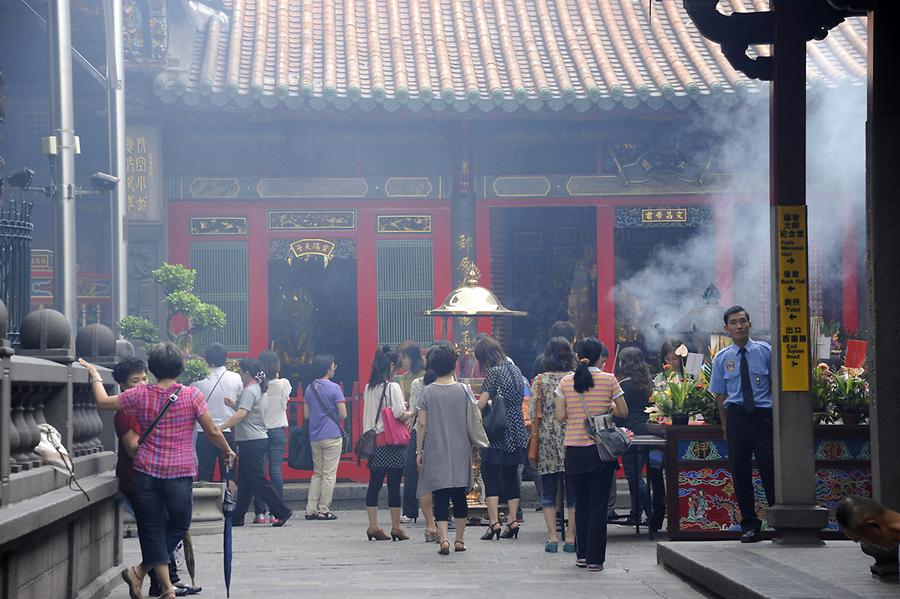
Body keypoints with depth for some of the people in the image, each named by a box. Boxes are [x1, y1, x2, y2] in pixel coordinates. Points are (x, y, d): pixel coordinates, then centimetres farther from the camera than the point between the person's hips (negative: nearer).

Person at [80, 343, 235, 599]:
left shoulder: (141, 395, -1)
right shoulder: (192, 395, -4)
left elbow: (103, 401, 10)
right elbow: (212, 431, 1)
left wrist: (94, 374, 26)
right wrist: (227, 451, 19)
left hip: (146, 472, 1)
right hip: (180, 472, -1)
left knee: (152, 529, 9)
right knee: (178, 525, 16)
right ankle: (139, 572, 8)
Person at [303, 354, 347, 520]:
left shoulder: (310, 388, 8)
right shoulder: (334, 388, -10)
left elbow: (306, 415, 11)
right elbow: (343, 414, -11)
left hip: (314, 437, 6)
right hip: (332, 436, -6)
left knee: (317, 473, 13)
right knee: (329, 475, -1)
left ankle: (311, 510, 8)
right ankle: (323, 511, -1)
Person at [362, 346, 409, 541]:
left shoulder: (369, 388, 8)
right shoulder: (393, 387, -11)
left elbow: (370, 414, 13)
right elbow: (400, 414, -16)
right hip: (392, 442, -6)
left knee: (375, 483, 7)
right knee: (394, 484, 0)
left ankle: (373, 525, 5)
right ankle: (396, 527, 4)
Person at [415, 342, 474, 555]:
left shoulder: (428, 392, -4)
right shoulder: (464, 390, -1)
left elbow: (422, 424, -4)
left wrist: (419, 451, 4)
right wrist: (474, 446, 14)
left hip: (436, 452, -1)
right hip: (461, 451, 1)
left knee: (440, 498, -2)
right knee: (460, 496, 12)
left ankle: (444, 538, -17)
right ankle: (459, 539, 17)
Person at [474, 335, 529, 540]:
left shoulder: (494, 372, -12)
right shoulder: (515, 369, 10)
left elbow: (481, 404, -15)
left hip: (498, 435, -7)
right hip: (516, 433, 7)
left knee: (490, 476, -1)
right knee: (511, 477, 12)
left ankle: (494, 522, -8)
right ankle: (513, 522, 10)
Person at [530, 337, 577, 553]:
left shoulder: (540, 380, -3)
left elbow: (532, 414, -2)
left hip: (548, 440, 0)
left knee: (549, 492, 7)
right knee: (573, 491, 7)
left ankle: (552, 537, 2)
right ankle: (570, 537, 6)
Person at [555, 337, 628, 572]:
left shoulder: (566, 382, 0)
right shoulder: (608, 380, -5)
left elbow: (560, 416, 0)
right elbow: (623, 412, 0)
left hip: (574, 449, 2)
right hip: (601, 448, -2)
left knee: (581, 502, 16)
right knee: (598, 504, 2)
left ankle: (581, 555, 19)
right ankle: (594, 559, 1)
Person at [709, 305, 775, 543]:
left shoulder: (765, 351, 4)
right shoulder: (721, 358, 8)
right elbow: (720, 395, 10)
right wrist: (725, 426, 5)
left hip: (763, 414, -2)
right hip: (736, 415, 2)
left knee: (769, 468, -5)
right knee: (740, 472, 4)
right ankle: (749, 525, 12)